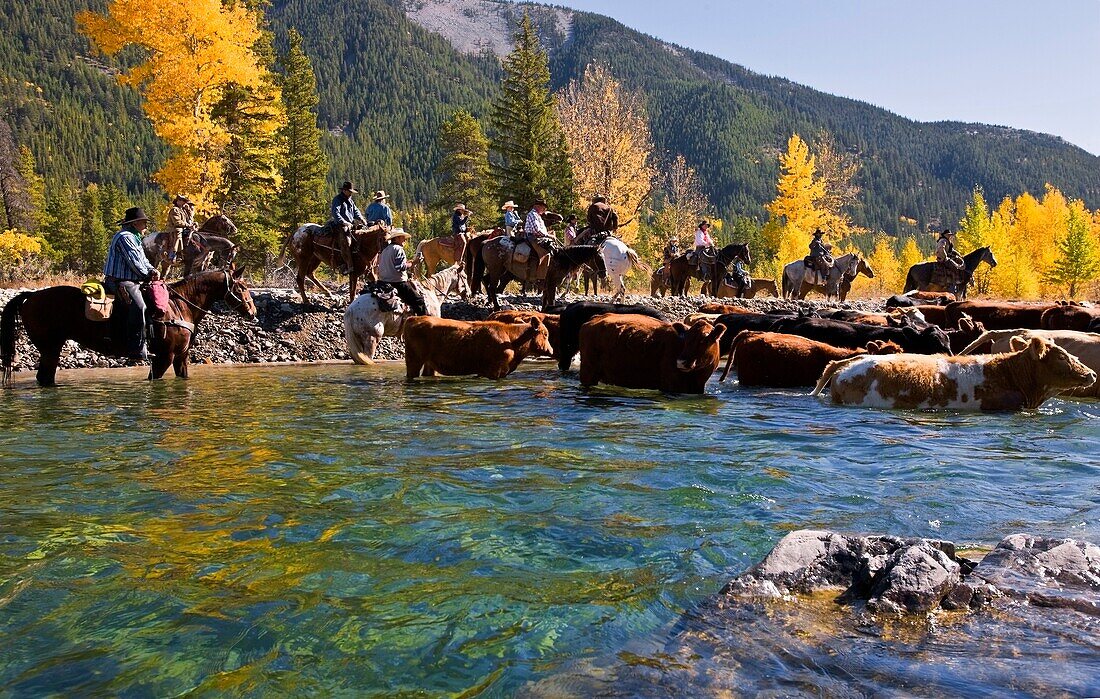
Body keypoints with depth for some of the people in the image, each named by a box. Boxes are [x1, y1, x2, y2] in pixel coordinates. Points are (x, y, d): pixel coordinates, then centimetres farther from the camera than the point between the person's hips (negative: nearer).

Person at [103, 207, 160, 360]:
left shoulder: (134, 238, 22)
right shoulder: (125, 237, -12)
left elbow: (142, 259, 21)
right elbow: (134, 261, -16)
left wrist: (152, 270, 1)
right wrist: (148, 276, -4)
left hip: (131, 281, 12)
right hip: (120, 282, -12)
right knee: (139, 306, -29)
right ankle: (137, 350, -32)